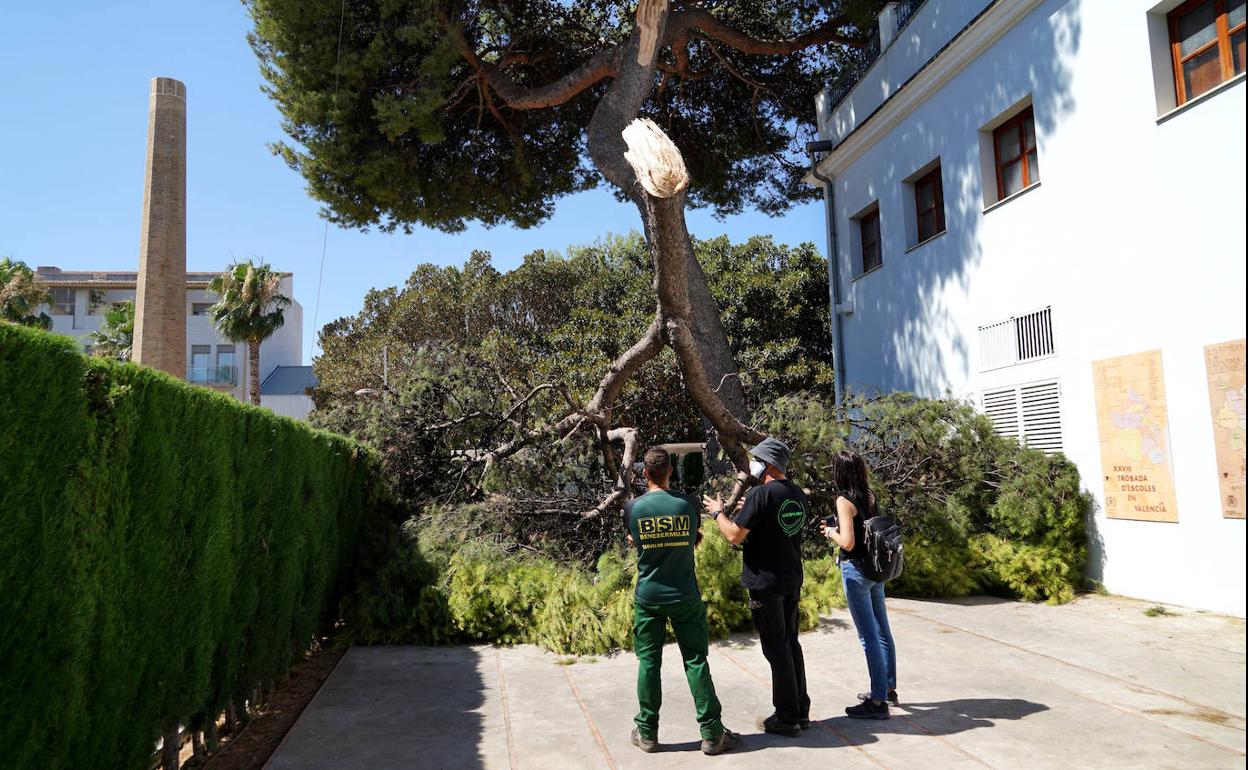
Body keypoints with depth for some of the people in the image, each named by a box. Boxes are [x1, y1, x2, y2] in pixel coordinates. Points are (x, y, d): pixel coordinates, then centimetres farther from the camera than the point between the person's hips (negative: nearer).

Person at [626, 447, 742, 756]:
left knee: (648, 662, 9)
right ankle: (712, 733, 10)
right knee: (696, 661, 5)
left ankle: (647, 733, 17)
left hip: (648, 597, 0)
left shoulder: (633, 507, -6)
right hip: (685, 597, 0)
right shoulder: (687, 505, -7)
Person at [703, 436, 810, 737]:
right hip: (792, 580, 8)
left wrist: (718, 512, -1)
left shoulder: (761, 493, -19)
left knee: (776, 647, 1)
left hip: (766, 582, -8)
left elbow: (735, 535, -17)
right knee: (791, 642, 17)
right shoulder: (799, 495, 6)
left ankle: (786, 718, 9)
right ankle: (800, 711, 25)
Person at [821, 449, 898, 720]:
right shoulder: (870, 497, 5)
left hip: (856, 570, -8)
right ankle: (888, 688, 32)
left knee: (869, 637, -2)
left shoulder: (844, 500, -15)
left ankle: (878, 701, 4)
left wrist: (831, 533, -3)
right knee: (882, 631, 18)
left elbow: (848, 543, -21)